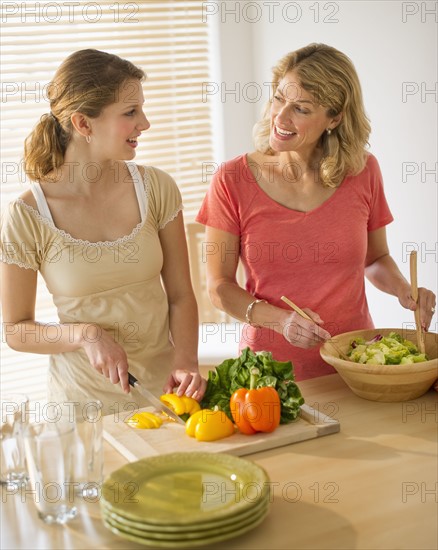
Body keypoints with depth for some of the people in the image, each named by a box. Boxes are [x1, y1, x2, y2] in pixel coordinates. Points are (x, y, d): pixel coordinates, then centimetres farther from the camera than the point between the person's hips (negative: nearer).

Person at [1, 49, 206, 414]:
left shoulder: (156, 188, -5)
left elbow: (181, 296, -1)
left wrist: (185, 362, -17)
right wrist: (85, 335, -21)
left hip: (163, 384, 2)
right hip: (86, 395, -2)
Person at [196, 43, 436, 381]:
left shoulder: (363, 172, -1)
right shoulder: (232, 181, -7)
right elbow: (219, 286, -5)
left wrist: (403, 290, -6)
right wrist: (278, 319, -20)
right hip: (272, 362, -1)